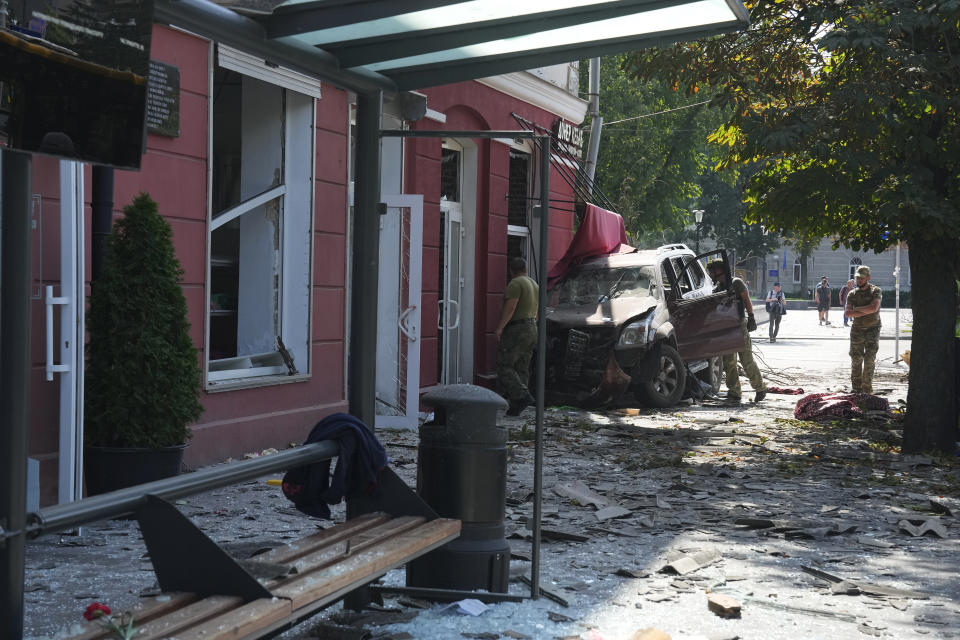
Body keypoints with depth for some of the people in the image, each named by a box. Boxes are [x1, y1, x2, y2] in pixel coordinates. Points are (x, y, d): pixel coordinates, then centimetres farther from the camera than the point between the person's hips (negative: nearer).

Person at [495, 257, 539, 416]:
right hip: (532, 330, 9)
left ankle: (523, 396, -18)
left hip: (516, 331, -9)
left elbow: (510, 307, -20)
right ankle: (515, 407, 5)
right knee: (521, 370, 7)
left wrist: (499, 327, -21)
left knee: (504, 367, -6)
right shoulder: (534, 285, 15)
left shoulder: (515, 283, -11)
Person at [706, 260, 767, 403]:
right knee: (728, 362, -1)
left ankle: (760, 388, 10)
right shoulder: (716, 290, 17)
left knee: (747, 360, -5)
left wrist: (751, 318, -15)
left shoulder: (736, 283, 1)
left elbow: (747, 301, -5)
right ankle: (734, 393, 2)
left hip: (740, 324, -6)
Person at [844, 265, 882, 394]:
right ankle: (856, 389, 7)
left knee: (870, 360, -5)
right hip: (857, 330, 2)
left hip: (872, 330, -2)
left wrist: (856, 309, -9)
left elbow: (874, 308, -19)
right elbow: (847, 312, -7)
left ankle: (867, 388, 2)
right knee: (856, 359, 1)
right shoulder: (852, 294, 6)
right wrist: (866, 312, -15)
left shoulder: (875, 291, -2)